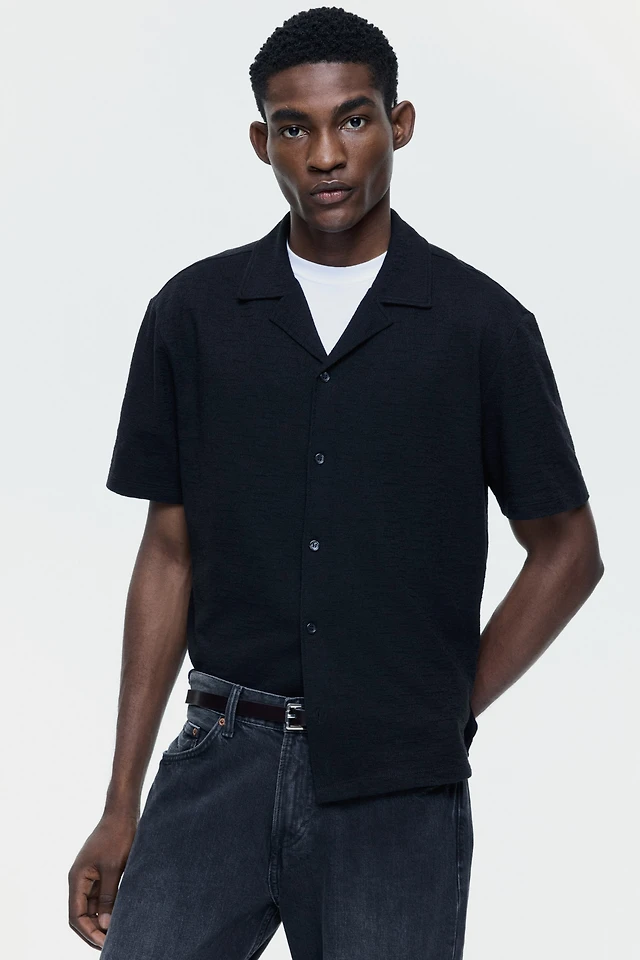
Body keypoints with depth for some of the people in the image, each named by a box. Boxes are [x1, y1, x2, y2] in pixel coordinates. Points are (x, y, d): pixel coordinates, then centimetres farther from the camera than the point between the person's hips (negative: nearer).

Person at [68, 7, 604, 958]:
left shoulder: (481, 325, 0)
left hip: (398, 788, -1)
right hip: (224, 757, 1)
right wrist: (121, 805, 5)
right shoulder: (193, 314, 5)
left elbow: (566, 551, 8)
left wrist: (452, 709, 1)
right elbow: (170, 556, 7)